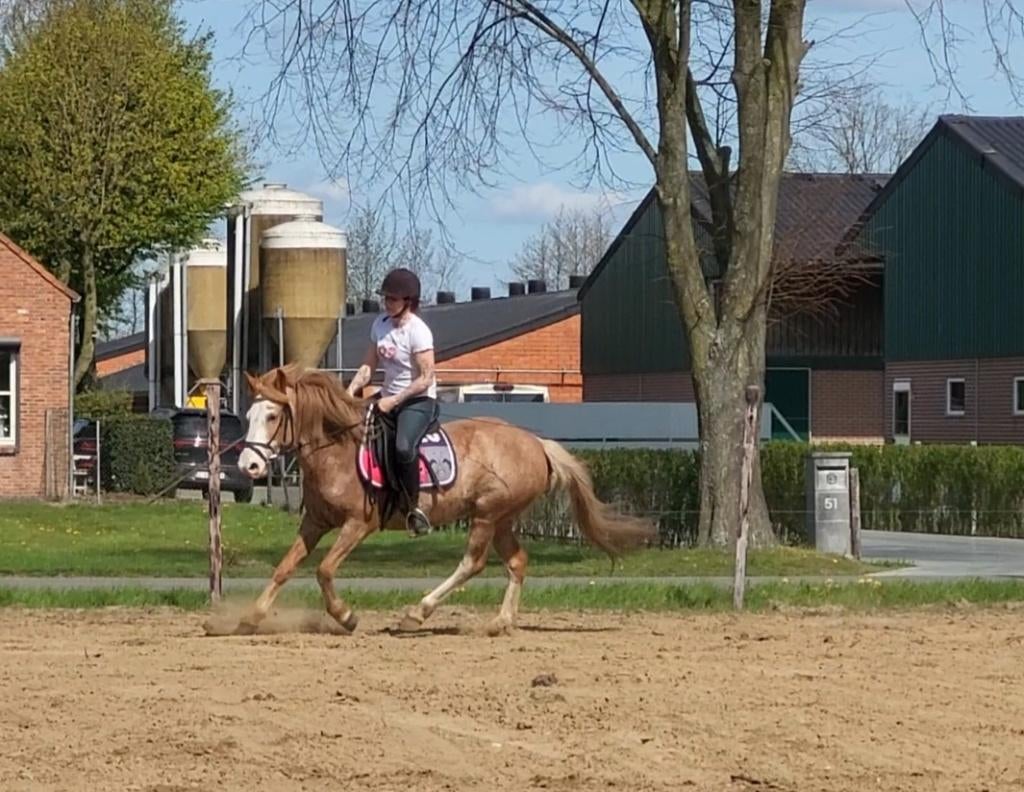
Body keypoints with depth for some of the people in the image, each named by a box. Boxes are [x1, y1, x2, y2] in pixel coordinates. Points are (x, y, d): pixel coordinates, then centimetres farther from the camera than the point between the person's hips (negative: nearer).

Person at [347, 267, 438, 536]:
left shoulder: (417, 331, -15)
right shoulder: (380, 324, 6)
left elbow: (426, 378, -18)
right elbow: (369, 366, 10)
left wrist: (394, 401, -22)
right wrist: (351, 391, -6)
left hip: (418, 400, -8)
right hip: (389, 398, 8)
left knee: (403, 447, -34)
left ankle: (413, 507, -20)